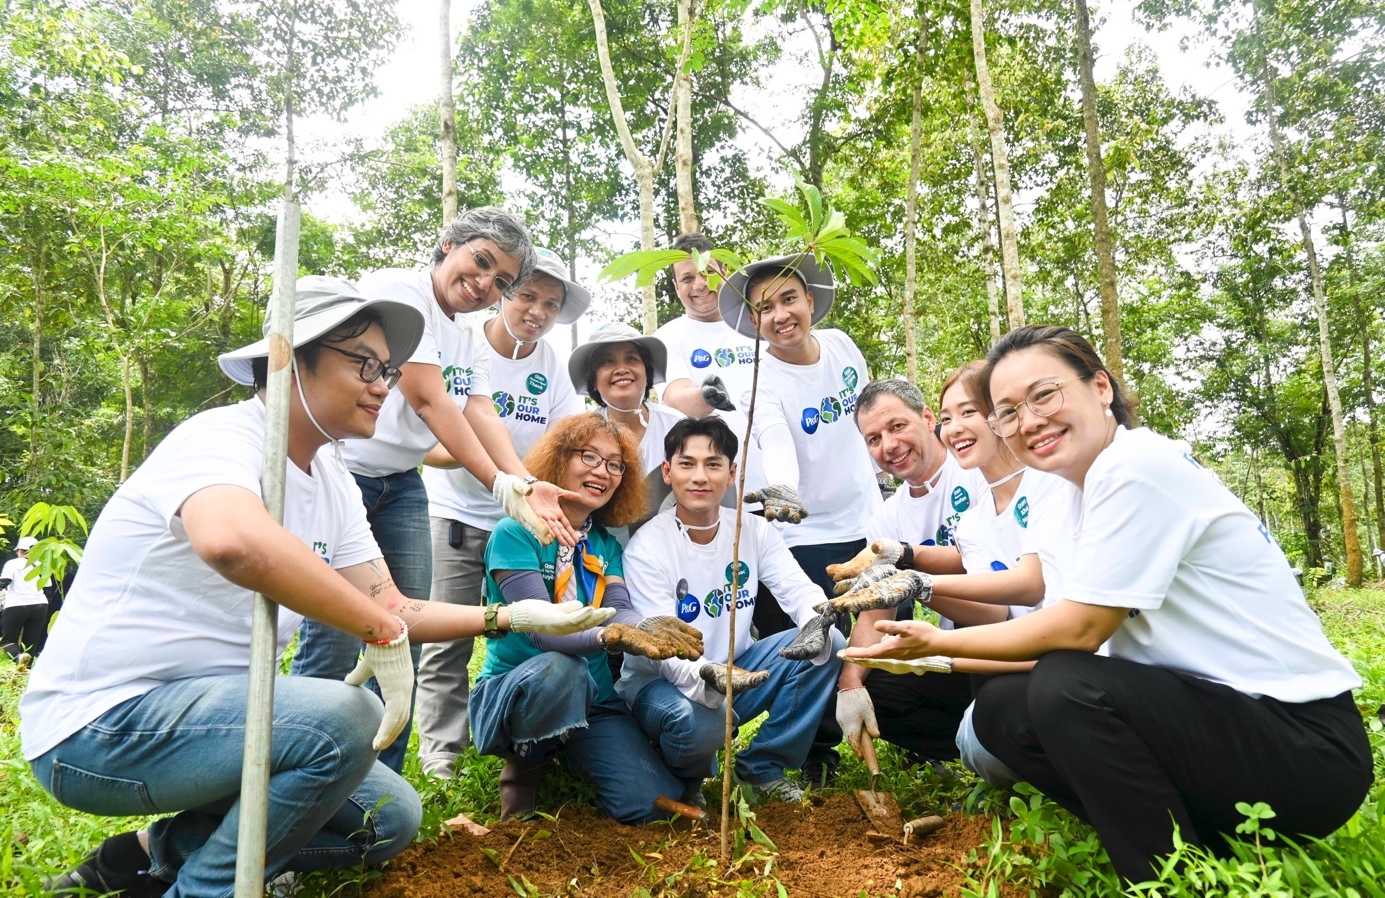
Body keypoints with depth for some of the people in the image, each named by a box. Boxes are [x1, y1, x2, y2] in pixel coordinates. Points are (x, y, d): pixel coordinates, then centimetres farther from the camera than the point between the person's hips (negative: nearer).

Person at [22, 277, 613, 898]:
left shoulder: (335, 486, 5)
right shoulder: (219, 438, -21)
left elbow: (390, 608, 5)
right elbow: (232, 542, -44)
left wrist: (513, 616, -6)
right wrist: (383, 630, -35)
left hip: (212, 707, 9)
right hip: (99, 720, -8)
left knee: (391, 815, 6)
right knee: (346, 717, -30)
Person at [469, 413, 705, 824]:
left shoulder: (606, 545, 7)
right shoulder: (515, 534, -11)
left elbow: (619, 610, -11)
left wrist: (648, 627, -36)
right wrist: (610, 637, -44)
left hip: (591, 700, 5)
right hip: (510, 693, -4)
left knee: (656, 804, -16)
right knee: (558, 668, -39)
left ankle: (567, 759, 14)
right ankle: (522, 773, -8)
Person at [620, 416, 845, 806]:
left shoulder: (753, 530, -2)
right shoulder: (646, 547, -18)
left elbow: (800, 589, -9)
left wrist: (817, 624, -34)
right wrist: (705, 674, -45)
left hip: (735, 669, 5)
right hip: (659, 682, -5)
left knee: (829, 645, -14)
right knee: (695, 719, -39)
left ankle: (763, 766, 2)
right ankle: (685, 780, 2)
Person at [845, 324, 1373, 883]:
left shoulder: (1137, 465, -20)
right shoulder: (1107, 479, 8)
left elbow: (1079, 630, -19)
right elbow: (1089, 641, 8)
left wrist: (938, 641, -8)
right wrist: (946, 657, 6)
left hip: (1306, 743, -9)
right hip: (1216, 714, 9)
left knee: (1066, 688, -29)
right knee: (1000, 709, 2)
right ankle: (1206, 845, 5)